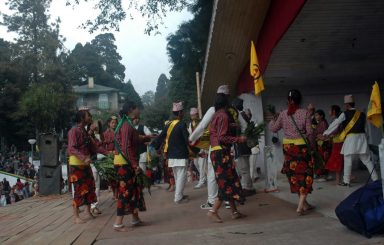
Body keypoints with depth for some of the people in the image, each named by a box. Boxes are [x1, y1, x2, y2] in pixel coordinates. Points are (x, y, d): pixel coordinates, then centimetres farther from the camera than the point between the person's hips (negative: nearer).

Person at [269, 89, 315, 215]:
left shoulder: (283, 114, -1)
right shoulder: (305, 113, -10)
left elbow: (273, 128, 10)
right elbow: (309, 132, -11)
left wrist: (273, 119, 26)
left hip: (288, 147, 3)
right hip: (301, 146, -3)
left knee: (294, 173, 13)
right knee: (305, 174, 5)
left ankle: (304, 203, 23)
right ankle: (300, 206, -3)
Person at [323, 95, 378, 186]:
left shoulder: (345, 114, -3)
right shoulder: (361, 114, 12)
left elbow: (335, 124, 3)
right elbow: (363, 125, 21)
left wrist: (326, 133, 13)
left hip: (351, 138, -5)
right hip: (361, 137, 5)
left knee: (348, 160, 2)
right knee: (367, 160, 9)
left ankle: (346, 181, 6)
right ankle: (375, 179, 9)